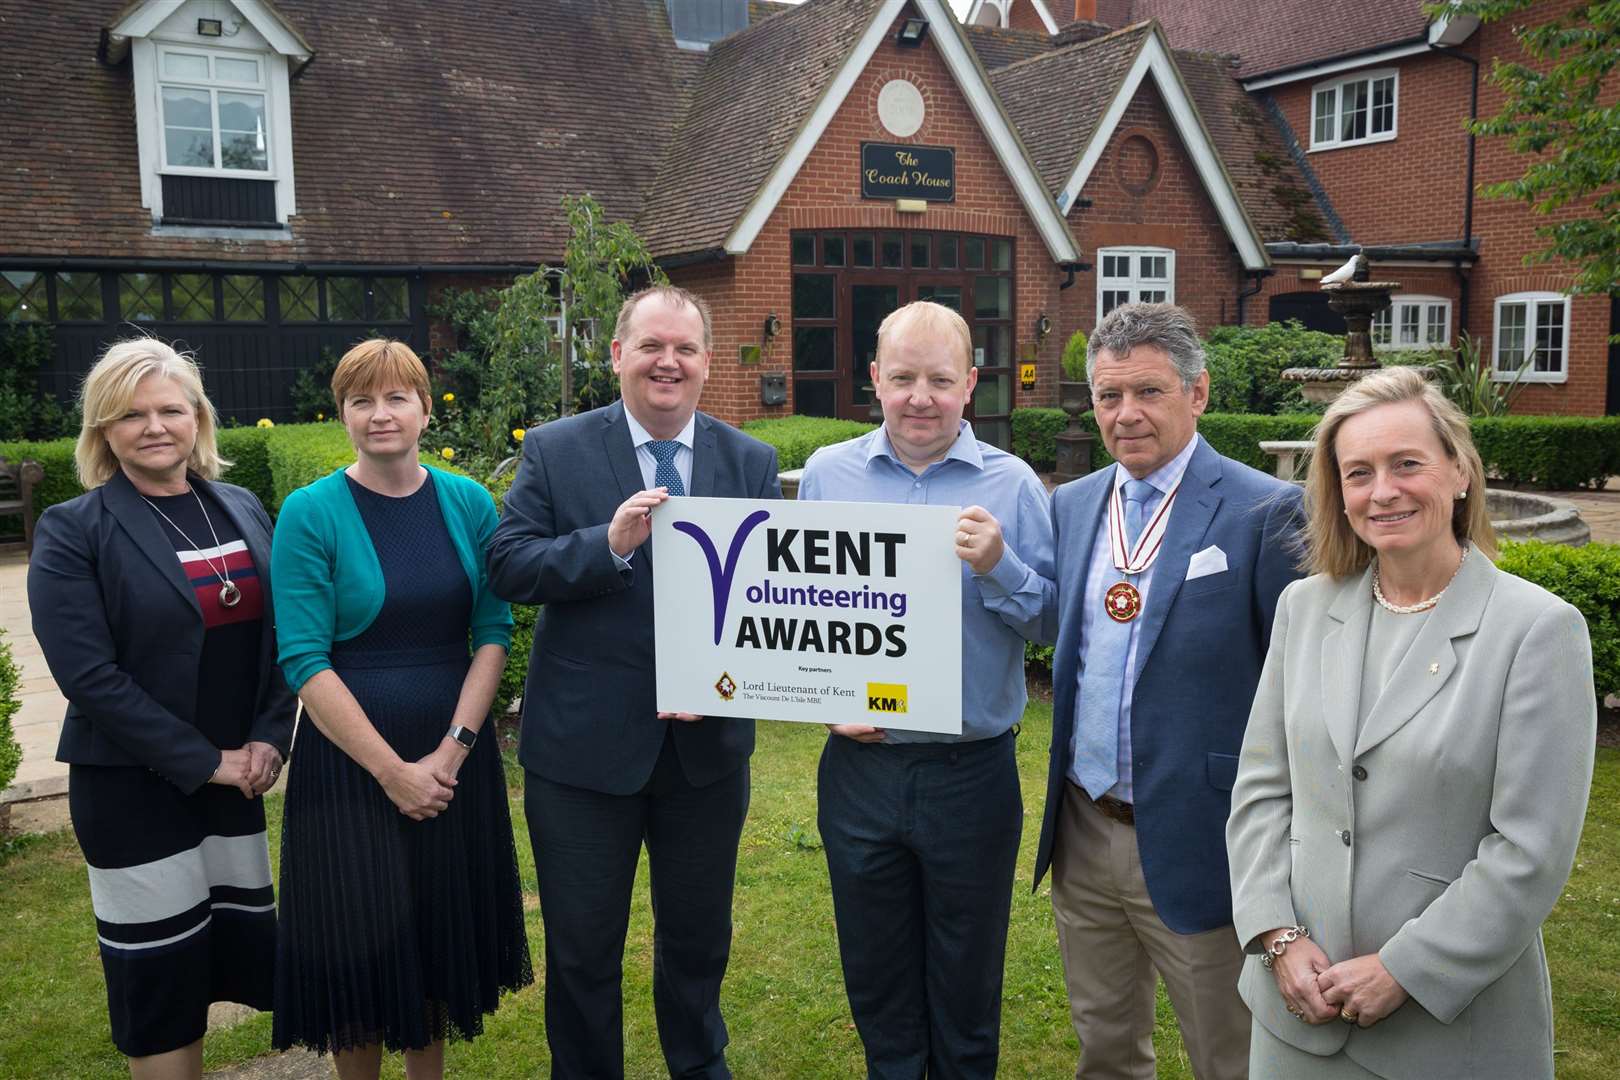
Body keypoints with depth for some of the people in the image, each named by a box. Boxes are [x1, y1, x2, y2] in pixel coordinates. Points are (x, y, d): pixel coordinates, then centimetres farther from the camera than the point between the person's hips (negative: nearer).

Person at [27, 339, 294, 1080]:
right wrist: (204, 761, -16)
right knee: (158, 974, 6)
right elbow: (88, 675, -15)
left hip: (235, 776, 5)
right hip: (132, 788, -5)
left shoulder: (243, 511, 5)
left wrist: (268, 738, -7)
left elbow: (280, 636, 7)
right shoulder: (72, 531, -8)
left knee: (243, 947, 13)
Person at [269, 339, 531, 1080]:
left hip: (457, 760, 3)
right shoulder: (311, 513, -9)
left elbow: (493, 631, -1)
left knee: (444, 931, 16)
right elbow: (305, 659, -12)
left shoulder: (469, 503, 0)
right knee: (359, 944, 9)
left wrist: (452, 748, -11)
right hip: (348, 761, -3)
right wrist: (392, 770, -15)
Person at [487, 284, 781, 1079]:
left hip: (708, 741, 2)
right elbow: (506, 566, -12)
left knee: (698, 939, 21)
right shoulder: (554, 451, -4)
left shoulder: (751, 462, 2)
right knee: (582, 950, 14)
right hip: (583, 745, -2)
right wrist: (610, 543, -26)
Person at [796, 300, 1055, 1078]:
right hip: (859, 765, 2)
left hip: (973, 772, -1)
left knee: (967, 987, 15)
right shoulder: (826, 474, 1)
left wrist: (998, 567, -21)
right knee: (876, 983, 18)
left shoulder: (1011, 484, -3)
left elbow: (1048, 621, -3)